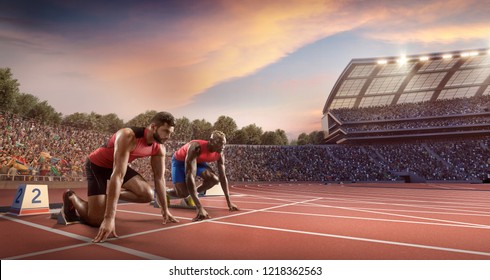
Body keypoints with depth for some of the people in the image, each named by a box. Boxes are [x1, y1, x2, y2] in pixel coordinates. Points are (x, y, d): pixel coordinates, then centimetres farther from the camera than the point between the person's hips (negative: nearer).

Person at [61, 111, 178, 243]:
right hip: (97, 164, -6)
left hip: (118, 164, 7)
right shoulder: (128, 136, -39)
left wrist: (165, 209, -3)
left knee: (147, 195, -14)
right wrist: (109, 218, -49)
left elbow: (159, 177, -5)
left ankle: (110, 194, 10)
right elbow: (118, 175, -45)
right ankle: (71, 197, 17)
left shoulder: (159, 148, -16)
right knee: (97, 220, -12)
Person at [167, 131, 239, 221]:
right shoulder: (196, 148, -43)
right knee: (183, 193, -21)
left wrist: (229, 202, -16)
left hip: (198, 161, 5)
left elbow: (223, 177, -13)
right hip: (179, 161, -5)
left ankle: (190, 196, 7)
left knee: (214, 179, -19)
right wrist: (200, 207, -55)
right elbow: (190, 176, -49)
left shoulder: (220, 154, -23)